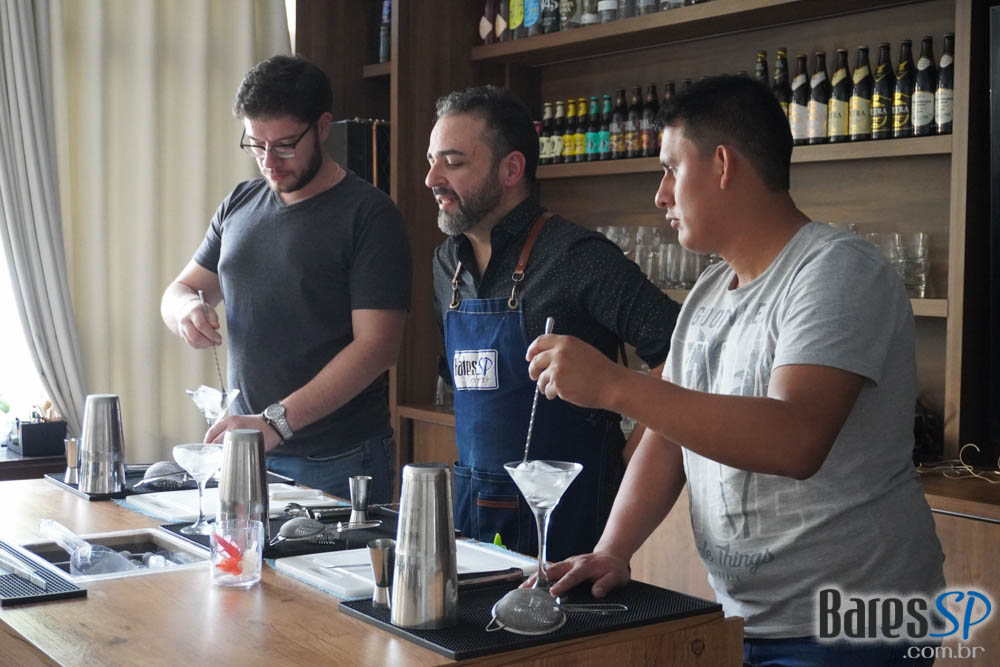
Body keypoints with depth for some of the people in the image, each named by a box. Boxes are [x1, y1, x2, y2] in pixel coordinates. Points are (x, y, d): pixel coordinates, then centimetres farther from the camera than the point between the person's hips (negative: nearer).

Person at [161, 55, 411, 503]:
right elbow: (181, 288, 18)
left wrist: (277, 422, -23)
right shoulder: (239, 204, 11)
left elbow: (377, 345, -16)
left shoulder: (368, 214, -9)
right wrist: (186, 309, -8)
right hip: (246, 451, 5)